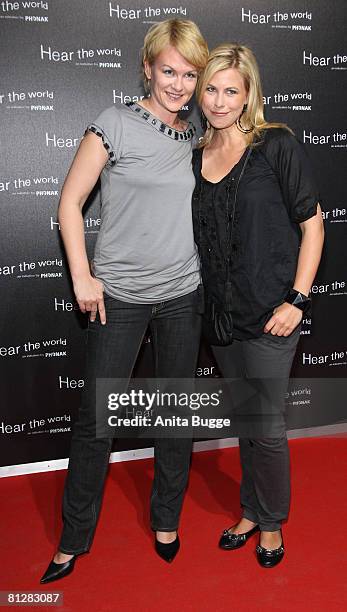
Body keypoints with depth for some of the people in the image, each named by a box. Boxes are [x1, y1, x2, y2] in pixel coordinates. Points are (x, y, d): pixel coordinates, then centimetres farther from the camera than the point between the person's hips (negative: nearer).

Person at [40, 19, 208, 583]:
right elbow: (70, 202, -4)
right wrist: (82, 277, -10)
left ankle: (166, 519, 34)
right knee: (96, 418, 3)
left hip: (183, 296, 4)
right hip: (119, 297, -4)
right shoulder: (115, 124, -6)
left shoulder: (197, 137, 9)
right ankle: (75, 537, 23)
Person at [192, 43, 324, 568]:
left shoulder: (277, 146, -7)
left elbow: (312, 224, -7)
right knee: (243, 419, 17)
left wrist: (297, 301, -14)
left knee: (266, 426, 5)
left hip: (270, 312, -5)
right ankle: (251, 511, 37)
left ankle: (271, 523, 28)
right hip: (220, 312, 5)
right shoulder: (196, 156, 8)